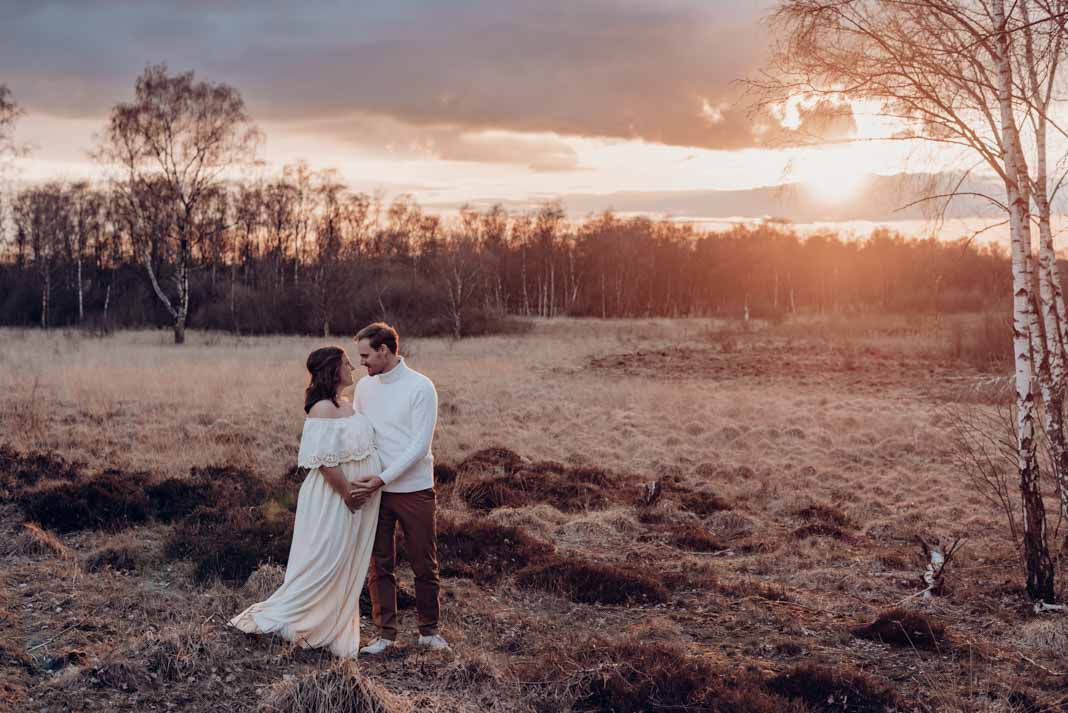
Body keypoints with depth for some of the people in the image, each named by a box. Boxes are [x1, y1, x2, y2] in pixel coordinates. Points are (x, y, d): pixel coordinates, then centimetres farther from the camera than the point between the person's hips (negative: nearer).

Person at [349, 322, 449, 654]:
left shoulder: (420, 387, -10)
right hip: (374, 490, 4)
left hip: (414, 490, -4)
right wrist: (358, 479, 0)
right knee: (380, 566, 6)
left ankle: (429, 630, 21)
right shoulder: (364, 386, 7)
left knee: (425, 565, 6)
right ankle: (386, 634, 16)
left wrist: (383, 479, -20)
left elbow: (419, 445, -15)